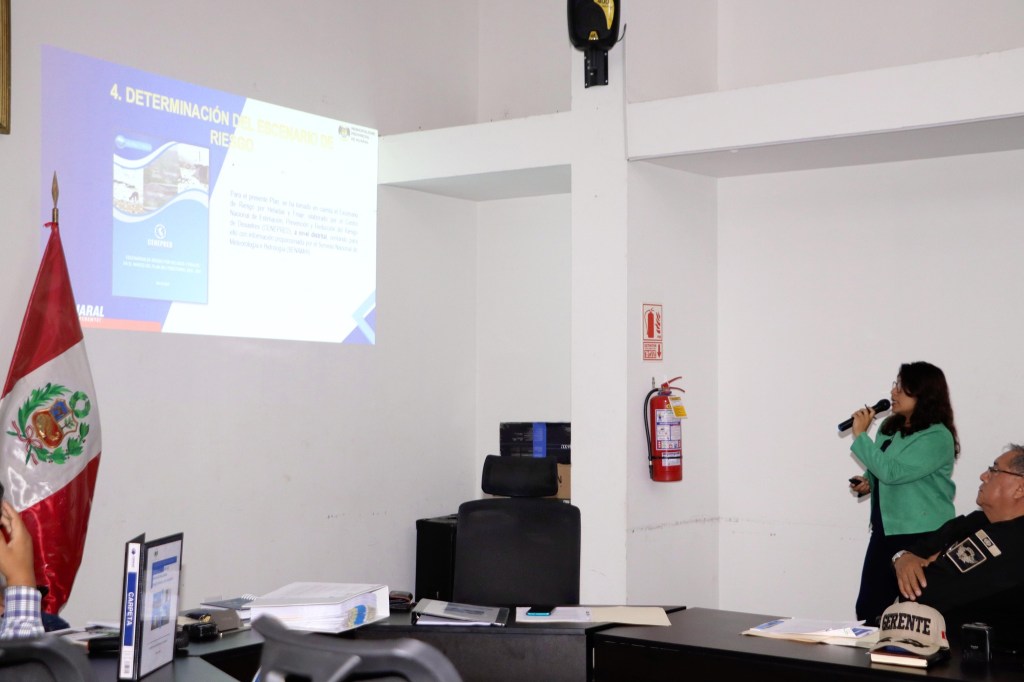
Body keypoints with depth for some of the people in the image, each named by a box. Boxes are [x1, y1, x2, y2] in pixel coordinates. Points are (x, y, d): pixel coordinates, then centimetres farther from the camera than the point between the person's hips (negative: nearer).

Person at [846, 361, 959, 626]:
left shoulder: (937, 438, -16)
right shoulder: (890, 427, 9)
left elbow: (891, 471, -25)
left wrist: (860, 435, -17)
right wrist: (868, 482, 4)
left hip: (921, 535, -8)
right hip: (885, 530, 8)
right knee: (868, 609, 8)